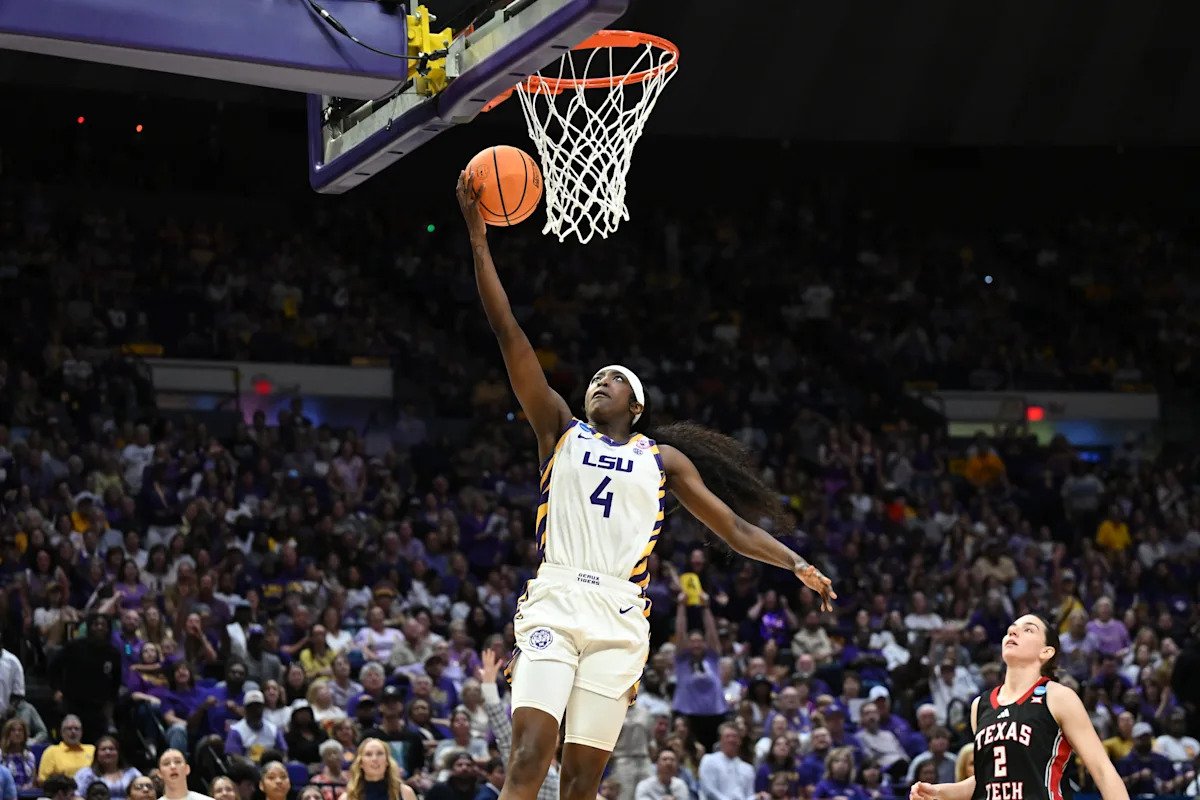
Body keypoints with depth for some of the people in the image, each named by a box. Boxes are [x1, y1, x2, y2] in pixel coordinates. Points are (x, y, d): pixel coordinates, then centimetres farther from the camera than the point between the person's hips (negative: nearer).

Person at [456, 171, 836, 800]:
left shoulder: (663, 458, 18)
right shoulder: (561, 431, 15)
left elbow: (732, 525, 17)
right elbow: (509, 334, 9)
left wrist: (797, 564, 1)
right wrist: (478, 240, 2)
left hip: (620, 615, 1)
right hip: (554, 601, -1)